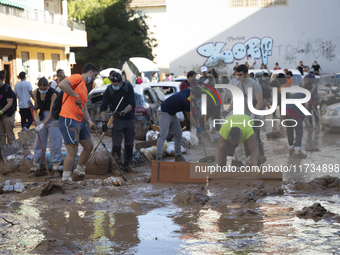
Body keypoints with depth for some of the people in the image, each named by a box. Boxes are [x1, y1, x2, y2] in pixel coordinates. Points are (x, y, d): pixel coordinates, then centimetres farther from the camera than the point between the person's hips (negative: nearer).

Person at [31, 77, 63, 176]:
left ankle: (56, 167, 2)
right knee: (39, 143, 4)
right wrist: (32, 106, -15)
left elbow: (51, 112, -23)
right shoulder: (36, 92, -4)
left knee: (55, 142, -6)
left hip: (53, 118, -5)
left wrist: (43, 125, -30)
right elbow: (36, 107, 9)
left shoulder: (53, 94, -21)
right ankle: (38, 166, 14)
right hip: (41, 117, 5)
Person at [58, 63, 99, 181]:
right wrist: (76, 96, -21)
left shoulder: (84, 88, 22)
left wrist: (90, 122, 5)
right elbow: (62, 84, -26)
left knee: (89, 146, 15)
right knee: (73, 151, -10)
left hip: (79, 121, 10)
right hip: (68, 120, -10)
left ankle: (79, 171, 29)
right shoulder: (77, 78, -6)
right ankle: (65, 179, -2)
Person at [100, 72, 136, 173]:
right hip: (117, 120, -2)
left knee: (129, 144, 7)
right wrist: (104, 121, -21)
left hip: (129, 119, 2)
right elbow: (103, 107, -9)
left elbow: (132, 104, -9)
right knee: (116, 144, -8)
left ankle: (128, 165, 16)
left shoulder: (128, 87, -6)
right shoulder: (109, 90, -8)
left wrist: (122, 112, -24)